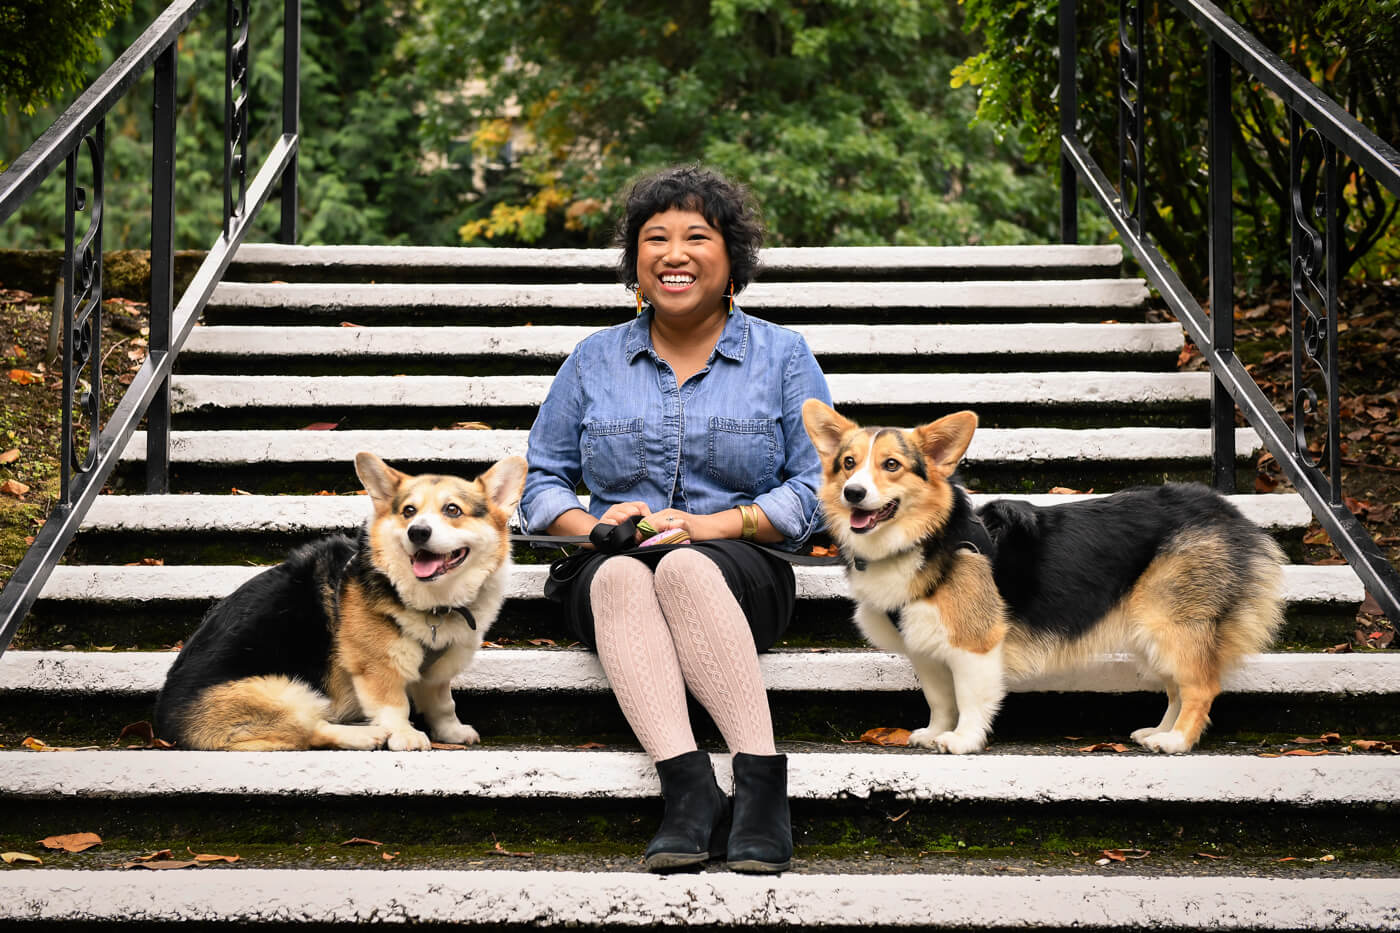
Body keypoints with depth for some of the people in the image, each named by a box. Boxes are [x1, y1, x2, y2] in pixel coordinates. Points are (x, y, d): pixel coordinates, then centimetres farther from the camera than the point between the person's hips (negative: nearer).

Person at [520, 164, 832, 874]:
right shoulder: (594, 359, 16)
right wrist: (593, 524, -7)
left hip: (741, 572, -1)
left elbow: (817, 488, 4)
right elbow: (541, 481, 16)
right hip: (608, 578, 2)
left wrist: (711, 524, -11)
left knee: (684, 568, -38)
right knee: (619, 573, -36)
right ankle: (688, 789, -51)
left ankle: (762, 782, -44)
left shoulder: (782, 355, 10)